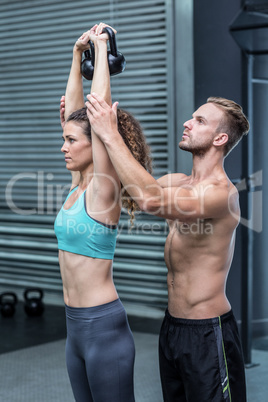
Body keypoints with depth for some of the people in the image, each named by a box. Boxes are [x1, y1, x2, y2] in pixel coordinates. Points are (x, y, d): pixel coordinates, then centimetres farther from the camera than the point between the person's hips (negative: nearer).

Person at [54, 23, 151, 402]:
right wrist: (78, 54, 12)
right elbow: (74, 109, 12)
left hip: (104, 326, -8)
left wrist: (101, 49, -10)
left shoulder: (103, 189, -13)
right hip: (76, 326, 9)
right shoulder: (78, 185, 7)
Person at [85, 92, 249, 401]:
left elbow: (150, 200, -37)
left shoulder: (222, 192, -21)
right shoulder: (179, 182, 7)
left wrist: (110, 135, -31)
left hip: (208, 332, -8)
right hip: (172, 325, 8)